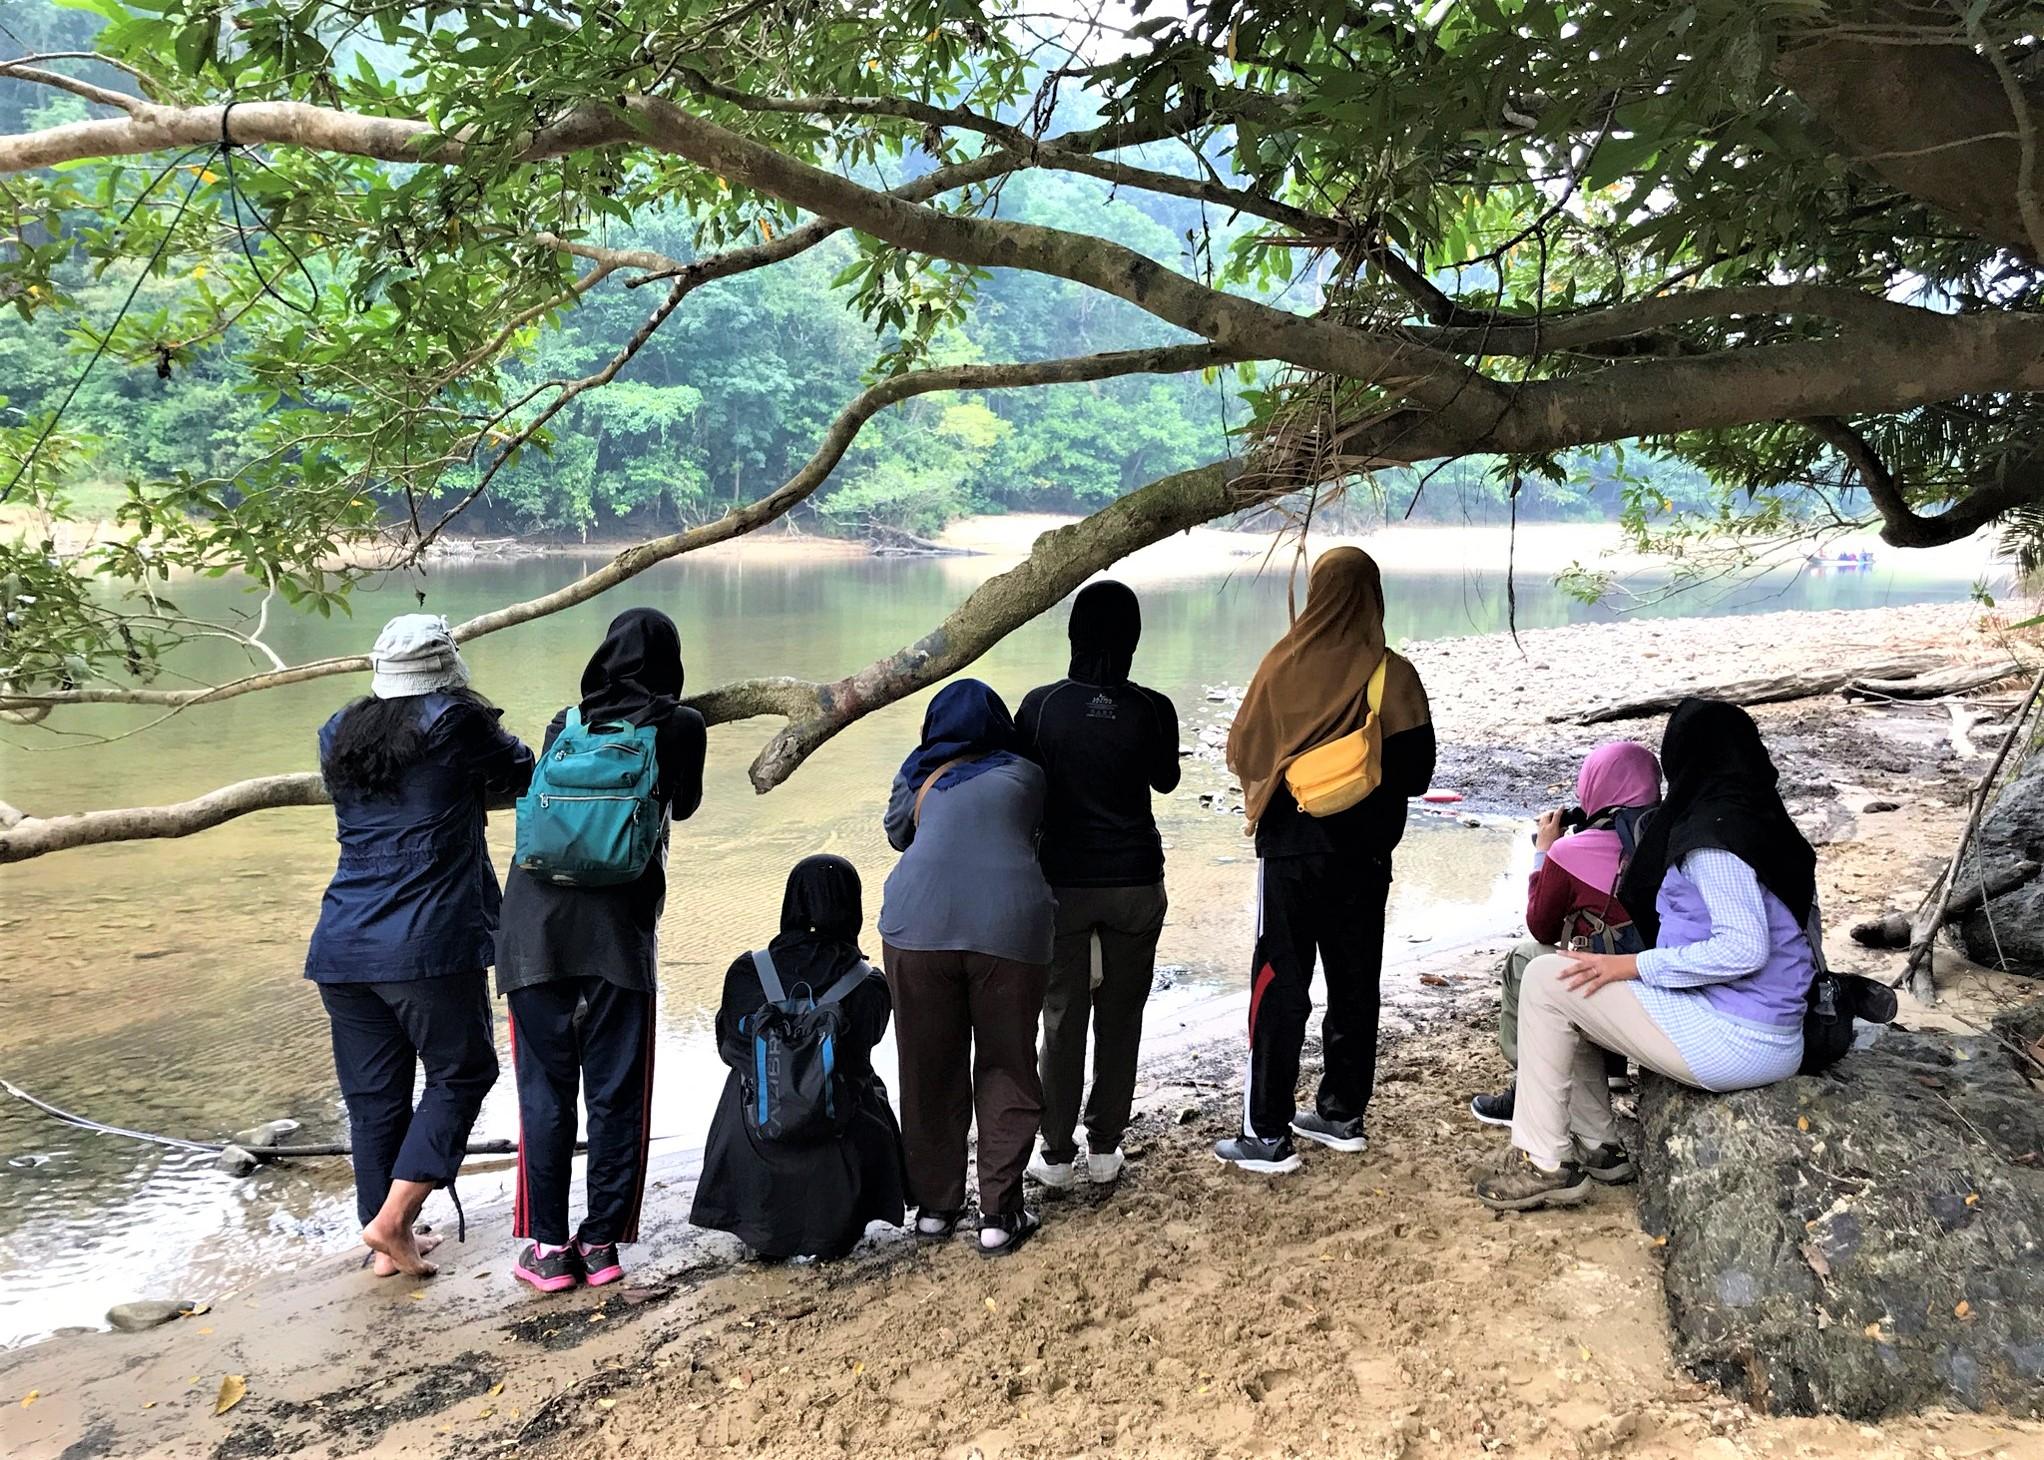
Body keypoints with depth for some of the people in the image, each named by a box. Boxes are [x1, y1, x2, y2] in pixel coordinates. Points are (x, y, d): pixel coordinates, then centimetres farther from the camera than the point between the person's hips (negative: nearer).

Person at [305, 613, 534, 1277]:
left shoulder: (339, 735, 11)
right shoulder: (454, 724, -7)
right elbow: (518, 775, 7)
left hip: (343, 947, 6)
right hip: (429, 946, -6)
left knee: (373, 1093, 12)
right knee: (460, 1072, 10)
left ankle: (388, 1242, 21)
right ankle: (393, 1218, 1)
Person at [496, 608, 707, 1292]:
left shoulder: (564, 723, 11)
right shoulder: (678, 726, 3)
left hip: (535, 922, 3)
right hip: (618, 927, -2)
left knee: (545, 1090, 9)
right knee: (615, 1095, 8)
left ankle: (547, 1247, 12)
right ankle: (601, 1243, 13)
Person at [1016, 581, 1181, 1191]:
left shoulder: (1041, 705, -11)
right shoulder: (1152, 709, -9)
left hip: (1063, 882, 0)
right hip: (1136, 882, 1)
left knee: (1063, 1019, 10)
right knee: (1121, 1017, 13)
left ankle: (1057, 1155, 16)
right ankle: (1104, 1148, 21)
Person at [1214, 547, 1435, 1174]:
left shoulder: (1285, 666, -10)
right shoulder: (1394, 676, -6)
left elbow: (1242, 752, -2)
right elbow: (1416, 770, -2)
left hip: (1292, 847, -2)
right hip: (1366, 854, 2)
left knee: (1280, 985, 3)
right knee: (1355, 984, 15)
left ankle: (1267, 1134, 4)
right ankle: (1342, 1113, 25)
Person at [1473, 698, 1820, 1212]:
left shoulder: (1711, 837, -17)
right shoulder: (1775, 829, 9)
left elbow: (1743, 950, -25)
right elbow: (1806, 937, 13)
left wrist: (1632, 965, -16)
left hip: (1733, 1043, -9)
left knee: (1547, 980, -5)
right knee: (1578, 988, 18)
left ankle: (1544, 1164, 1)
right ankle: (1599, 1148, 23)